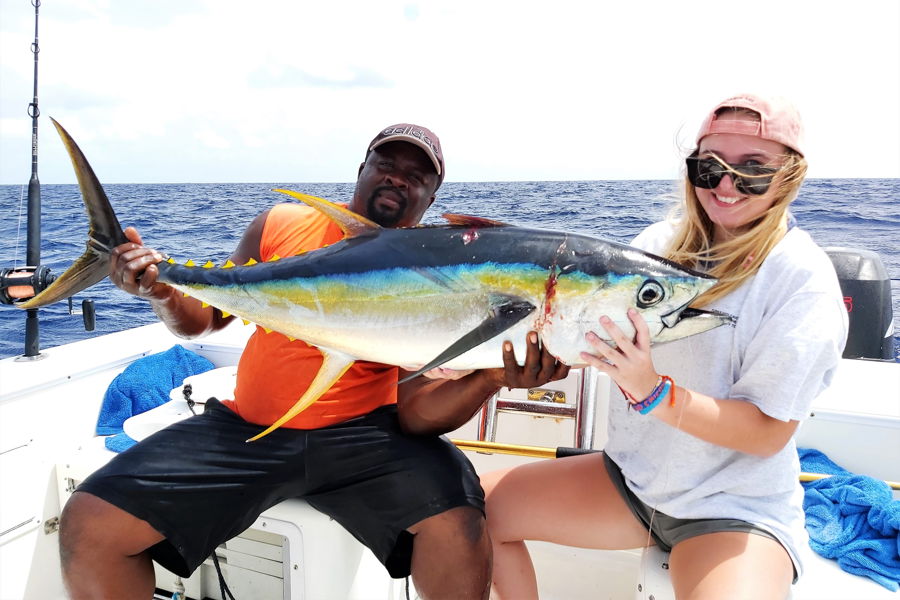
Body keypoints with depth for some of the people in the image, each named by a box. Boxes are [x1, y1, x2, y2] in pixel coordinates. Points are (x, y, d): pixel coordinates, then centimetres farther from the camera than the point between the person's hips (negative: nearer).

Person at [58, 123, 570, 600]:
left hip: (360, 434, -2)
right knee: (87, 527, -11)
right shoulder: (282, 226, 6)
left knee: (459, 525, -29)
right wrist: (161, 288, -9)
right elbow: (205, 317, 13)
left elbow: (416, 413, -9)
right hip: (246, 426, 3)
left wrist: (493, 377, -27)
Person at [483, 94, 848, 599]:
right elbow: (598, 341, -2)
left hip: (737, 509, -4)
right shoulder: (663, 242, -1)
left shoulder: (803, 280, -16)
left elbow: (768, 433, -18)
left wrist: (652, 392, -31)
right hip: (630, 476, 5)